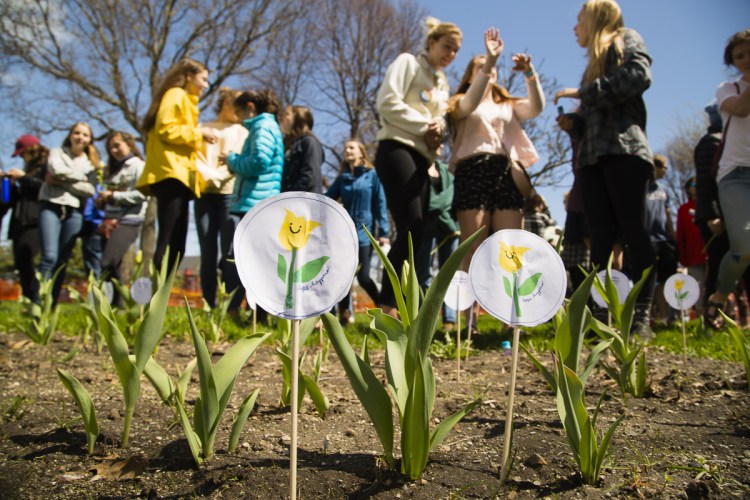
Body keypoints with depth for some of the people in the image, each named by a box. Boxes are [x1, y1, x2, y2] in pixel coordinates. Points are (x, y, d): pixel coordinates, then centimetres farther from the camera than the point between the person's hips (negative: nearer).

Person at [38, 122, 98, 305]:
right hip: (51, 207, -2)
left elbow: (89, 190, 0)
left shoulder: (91, 163, 15)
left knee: (63, 261, 0)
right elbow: (57, 169, -9)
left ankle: (51, 306, 4)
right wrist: (80, 177, 1)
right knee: (49, 257, -16)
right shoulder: (57, 152, 14)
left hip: (74, 212, 2)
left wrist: (62, 182, -6)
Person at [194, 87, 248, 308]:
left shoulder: (241, 131, 16)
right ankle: (209, 306, 1)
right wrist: (207, 175, -12)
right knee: (208, 254, -1)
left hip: (230, 193, -1)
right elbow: (195, 156, 7)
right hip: (205, 194, 2)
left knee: (229, 252, -8)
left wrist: (217, 177, -13)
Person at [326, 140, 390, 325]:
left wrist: (383, 232, -9)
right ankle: (344, 315, 14)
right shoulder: (342, 178, 12)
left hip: (364, 232, -4)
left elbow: (380, 204, -3)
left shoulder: (372, 175, -1)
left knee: (363, 277, -6)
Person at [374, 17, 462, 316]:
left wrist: (439, 127, 3)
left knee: (414, 233, -2)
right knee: (411, 230, -21)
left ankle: (395, 307, -1)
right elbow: (387, 102, -10)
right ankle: (387, 307, -18)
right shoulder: (408, 62, 4)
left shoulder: (442, 83, 26)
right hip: (397, 149, -8)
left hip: (421, 159, 8)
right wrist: (425, 125, -7)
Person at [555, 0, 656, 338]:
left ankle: (642, 316, -11)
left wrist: (584, 93, -6)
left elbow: (639, 76, -10)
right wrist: (574, 121, 9)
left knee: (632, 230, -11)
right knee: (601, 237, -3)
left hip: (623, 148, -7)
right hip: (592, 156, 7)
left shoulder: (626, 40, 11)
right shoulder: (594, 63, 31)